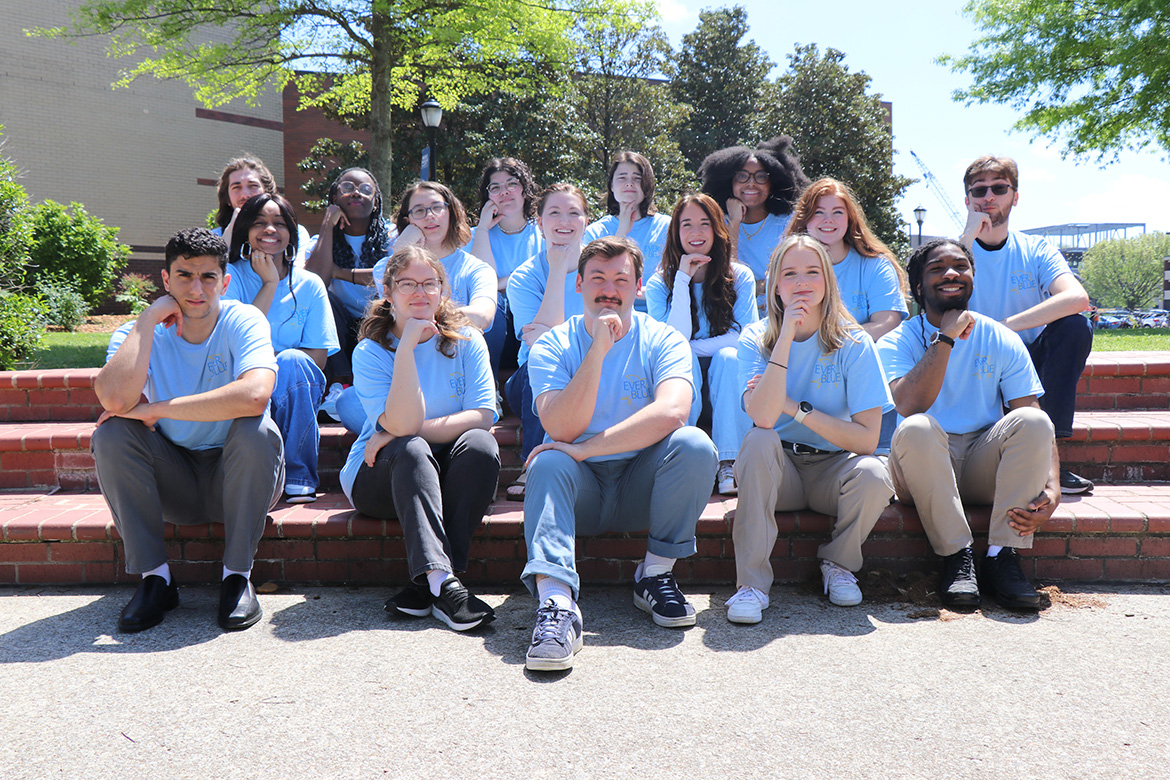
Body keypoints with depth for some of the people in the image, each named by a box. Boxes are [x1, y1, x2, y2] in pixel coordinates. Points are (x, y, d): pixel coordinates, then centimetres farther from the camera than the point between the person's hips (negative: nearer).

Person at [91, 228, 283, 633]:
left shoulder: (243, 322, -13)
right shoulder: (137, 333, -5)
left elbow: (253, 396, -35)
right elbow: (116, 400, -28)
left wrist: (155, 409, -28)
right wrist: (148, 319, -21)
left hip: (238, 479, -2)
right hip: (175, 484, 3)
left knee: (256, 429, -31)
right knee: (110, 434, -20)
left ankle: (238, 574, -16)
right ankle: (154, 577, -11)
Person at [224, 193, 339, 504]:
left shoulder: (309, 285, 6)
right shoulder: (231, 277, 4)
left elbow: (317, 360, 1)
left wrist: (283, 363, -17)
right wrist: (270, 284, -10)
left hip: (292, 396, 1)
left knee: (291, 360, -32)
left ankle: (298, 478, -22)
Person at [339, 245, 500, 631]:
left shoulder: (467, 342, -1)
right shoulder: (371, 352, -7)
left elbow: (483, 416, -13)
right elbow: (402, 424, -23)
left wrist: (410, 431, -19)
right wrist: (407, 345, -27)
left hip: (449, 477, 2)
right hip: (382, 478, -1)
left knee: (480, 445, -29)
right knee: (410, 449, -33)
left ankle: (427, 582, -31)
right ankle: (442, 583, -44)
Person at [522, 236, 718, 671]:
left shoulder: (663, 341, -3)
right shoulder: (552, 347, -2)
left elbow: (671, 412, -25)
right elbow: (562, 429, -18)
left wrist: (585, 450, -27)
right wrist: (598, 349, -24)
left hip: (642, 484, 0)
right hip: (580, 492, 0)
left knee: (694, 444, -26)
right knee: (547, 462, -30)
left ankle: (655, 575, -12)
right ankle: (556, 600, -44)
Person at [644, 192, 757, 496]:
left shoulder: (741, 277, 2)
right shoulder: (658, 284, 0)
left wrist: (691, 347, -15)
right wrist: (682, 280, -17)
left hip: (725, 386, 1)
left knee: (728, 356, -30)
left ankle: (729, 463, -30)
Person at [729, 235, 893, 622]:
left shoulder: (853, 343, -7)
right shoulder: (755, 339, -5)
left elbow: (867, 439, -15)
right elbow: (763, 418, -24)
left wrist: (794, 408, -18)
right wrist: (786, 336, -24)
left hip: (833, 466, 0)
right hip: (777, 473, 0)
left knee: (873, 475, -32)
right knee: (758, 441, -32)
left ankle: (838, 562, 0)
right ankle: (752, 582, -24)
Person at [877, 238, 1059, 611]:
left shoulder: (1003, 341, 5)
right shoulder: (897, 342, -2)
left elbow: (1034, 427, -3)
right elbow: (909, 407, -23)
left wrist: (1051, 489, -20)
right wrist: (945, 338, -20)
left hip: (984, 465, 2)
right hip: (924, 470, -2)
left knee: (1033, 420, -25)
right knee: (916, 429, -33)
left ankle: (1002, 556, -21)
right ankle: (958, 556, -21)